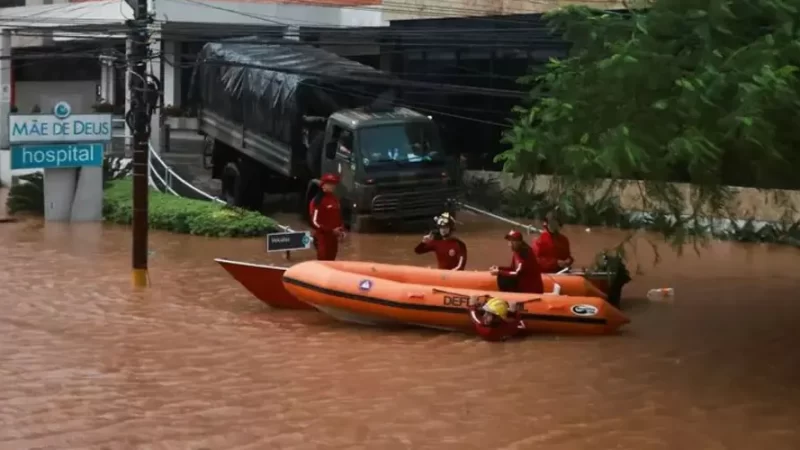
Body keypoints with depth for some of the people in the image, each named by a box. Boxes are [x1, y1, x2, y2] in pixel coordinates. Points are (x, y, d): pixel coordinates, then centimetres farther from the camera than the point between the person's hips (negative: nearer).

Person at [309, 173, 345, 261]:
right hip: (323, 237, -8)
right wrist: (331, 230, -20)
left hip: (333, 237, 8)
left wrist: (341, 230, 5)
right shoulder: (317, 201, -14)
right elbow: (315, 222, -18)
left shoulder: (335, 199, 11)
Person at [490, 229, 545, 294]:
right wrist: (499, 268, -2)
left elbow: (518, 274, -24)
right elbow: (513, 268, 13)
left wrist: (499, 272, -22)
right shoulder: (515, 251, 2)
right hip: (522, 282, 8)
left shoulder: (526, 253, -22)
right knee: (502, 278, -2)